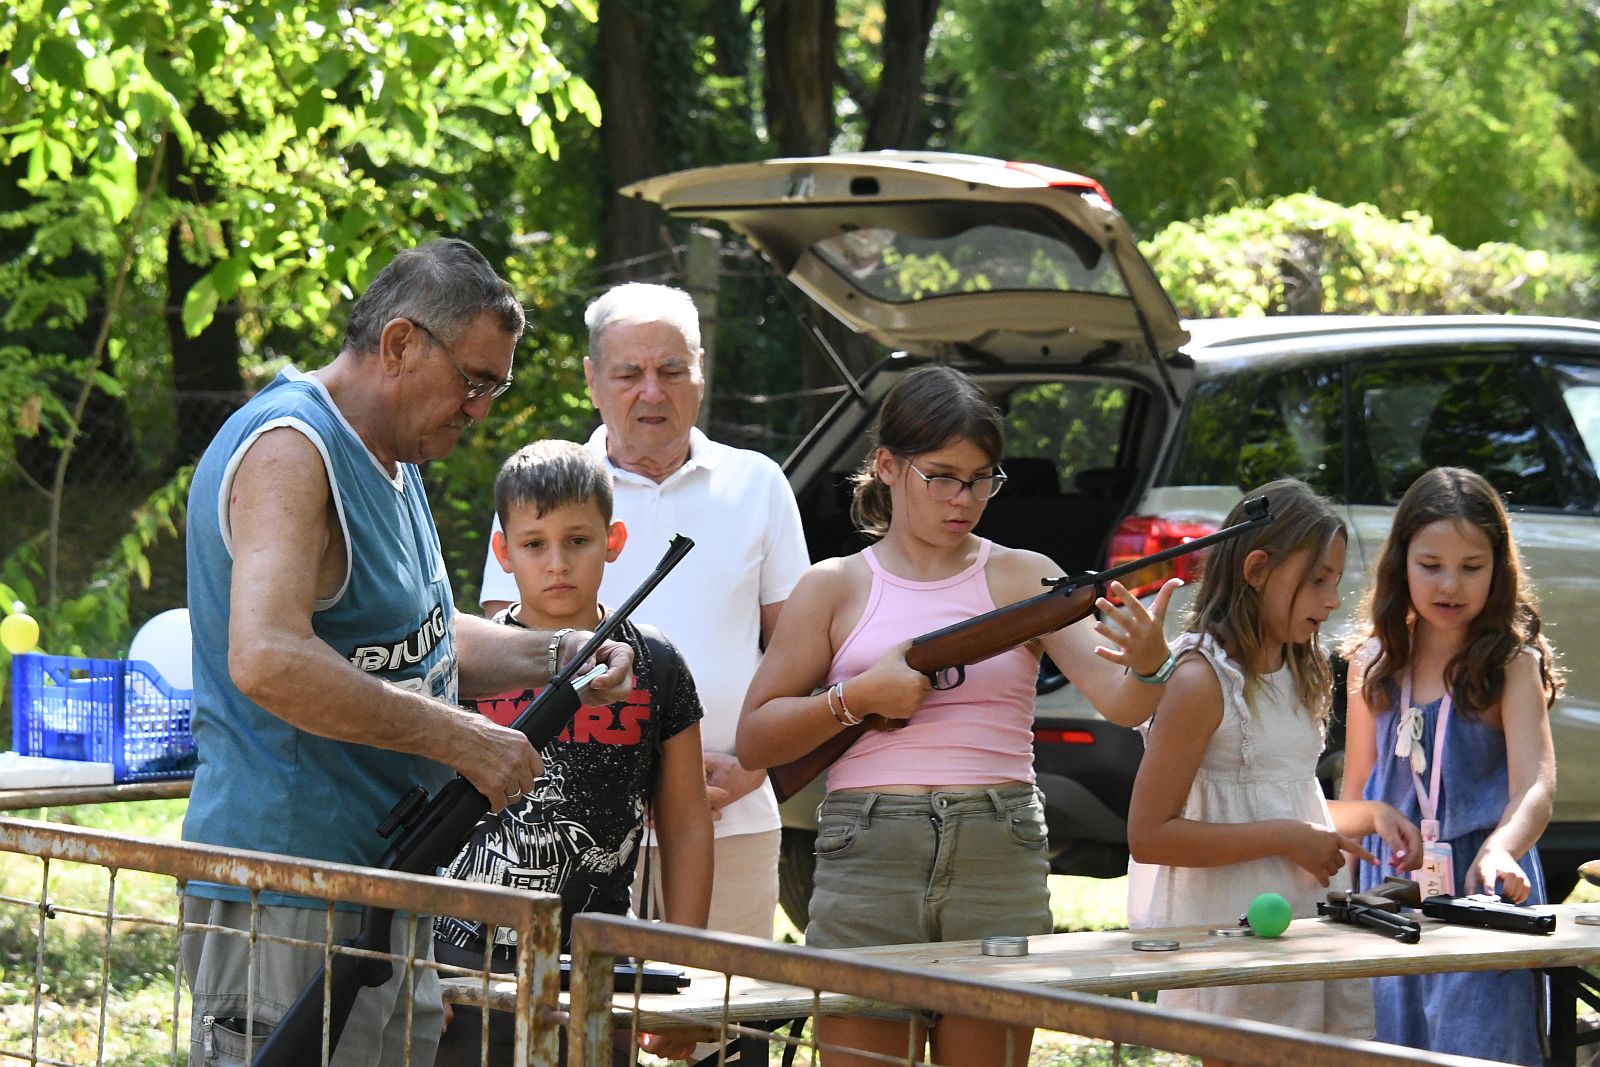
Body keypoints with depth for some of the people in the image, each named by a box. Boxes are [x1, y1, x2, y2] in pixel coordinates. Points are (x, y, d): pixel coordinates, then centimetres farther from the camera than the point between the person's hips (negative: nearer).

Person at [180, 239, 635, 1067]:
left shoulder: (388, 458, 18)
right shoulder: (288, 451, -15)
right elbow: (267, 661, -29)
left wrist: (552, 656, 9)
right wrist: (460, 740, -23)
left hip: (389, 888, 10)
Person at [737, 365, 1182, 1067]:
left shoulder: (1024, 579, 8)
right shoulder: (836, 588, 8)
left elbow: (1119, 705, -5)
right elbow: (754, 743, 6)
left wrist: (1147, 665, -28)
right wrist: (858, 697, -8)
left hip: (1001, 859, 1)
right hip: (865, 861, -1)